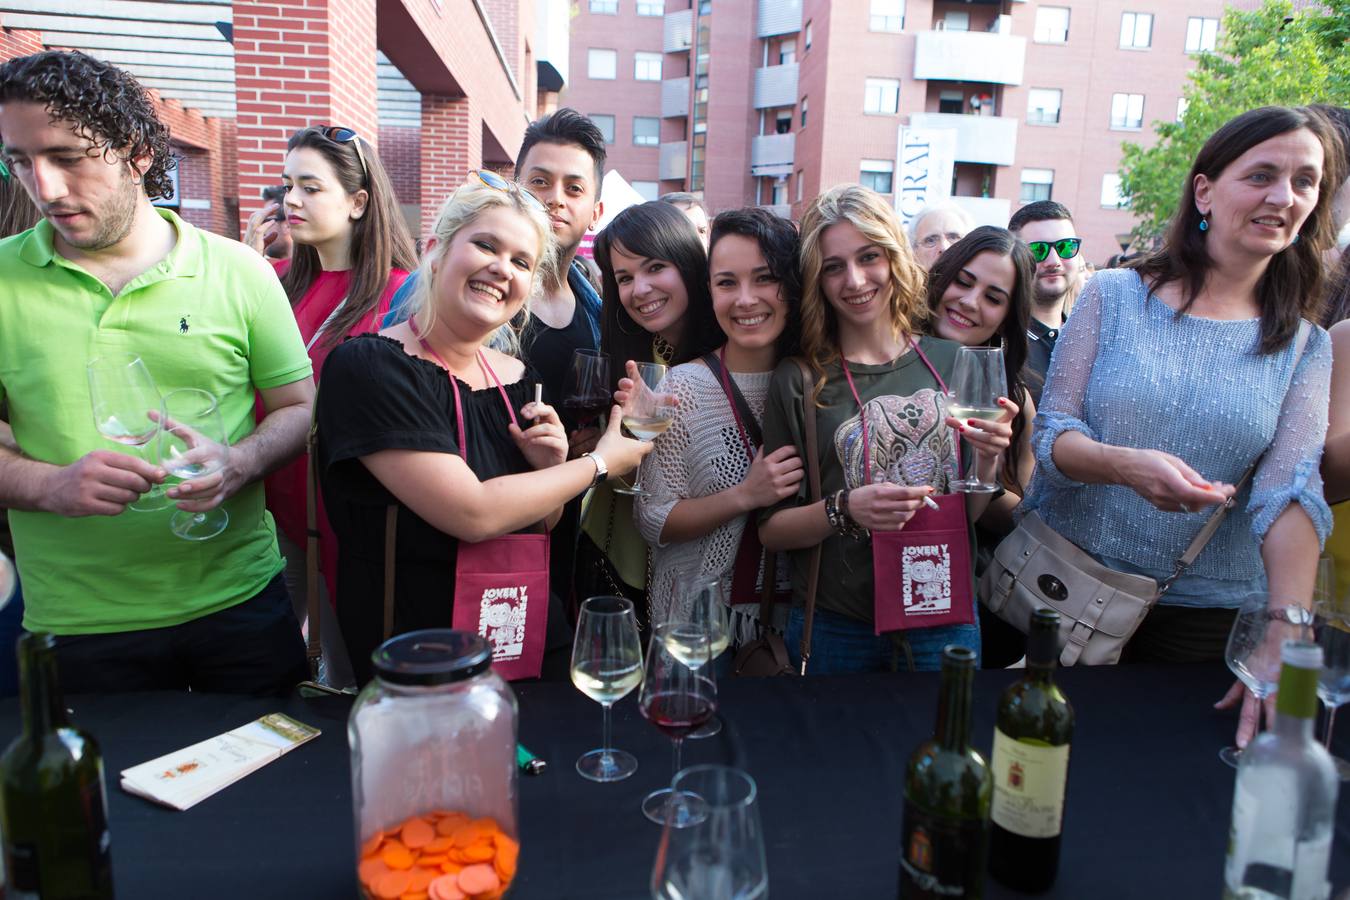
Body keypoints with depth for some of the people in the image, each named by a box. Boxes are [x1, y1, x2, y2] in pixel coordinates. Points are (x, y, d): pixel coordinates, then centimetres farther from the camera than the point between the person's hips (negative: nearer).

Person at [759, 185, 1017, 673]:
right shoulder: (798, 381, -7)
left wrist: (988, 459, -12)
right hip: (834, 628, -2)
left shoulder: (951, 362, 0)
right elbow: (771, 529, -5)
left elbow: (972, 512, 7)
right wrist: (844, 509, -21)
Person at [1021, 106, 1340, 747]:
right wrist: (1125, 465, -29)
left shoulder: (1303, 347, 2)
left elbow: (1292, 492, -10)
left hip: (1207, 615, 2)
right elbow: (1050, 433, -7)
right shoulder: (1114, 296, -3)